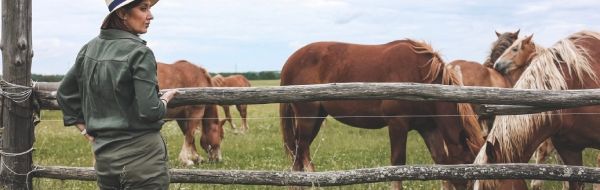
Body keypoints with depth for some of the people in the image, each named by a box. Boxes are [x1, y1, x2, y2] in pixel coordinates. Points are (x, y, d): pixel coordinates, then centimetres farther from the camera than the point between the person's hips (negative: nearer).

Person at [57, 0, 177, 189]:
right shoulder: (139, 53, -15)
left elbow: (64, 94, 16)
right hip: (142, 155, -7)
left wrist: (86, 129, 16)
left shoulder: (90, 49, 7)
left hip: (103, 155, 7)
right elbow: (149, 111, -19)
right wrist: (165, 100, 1)